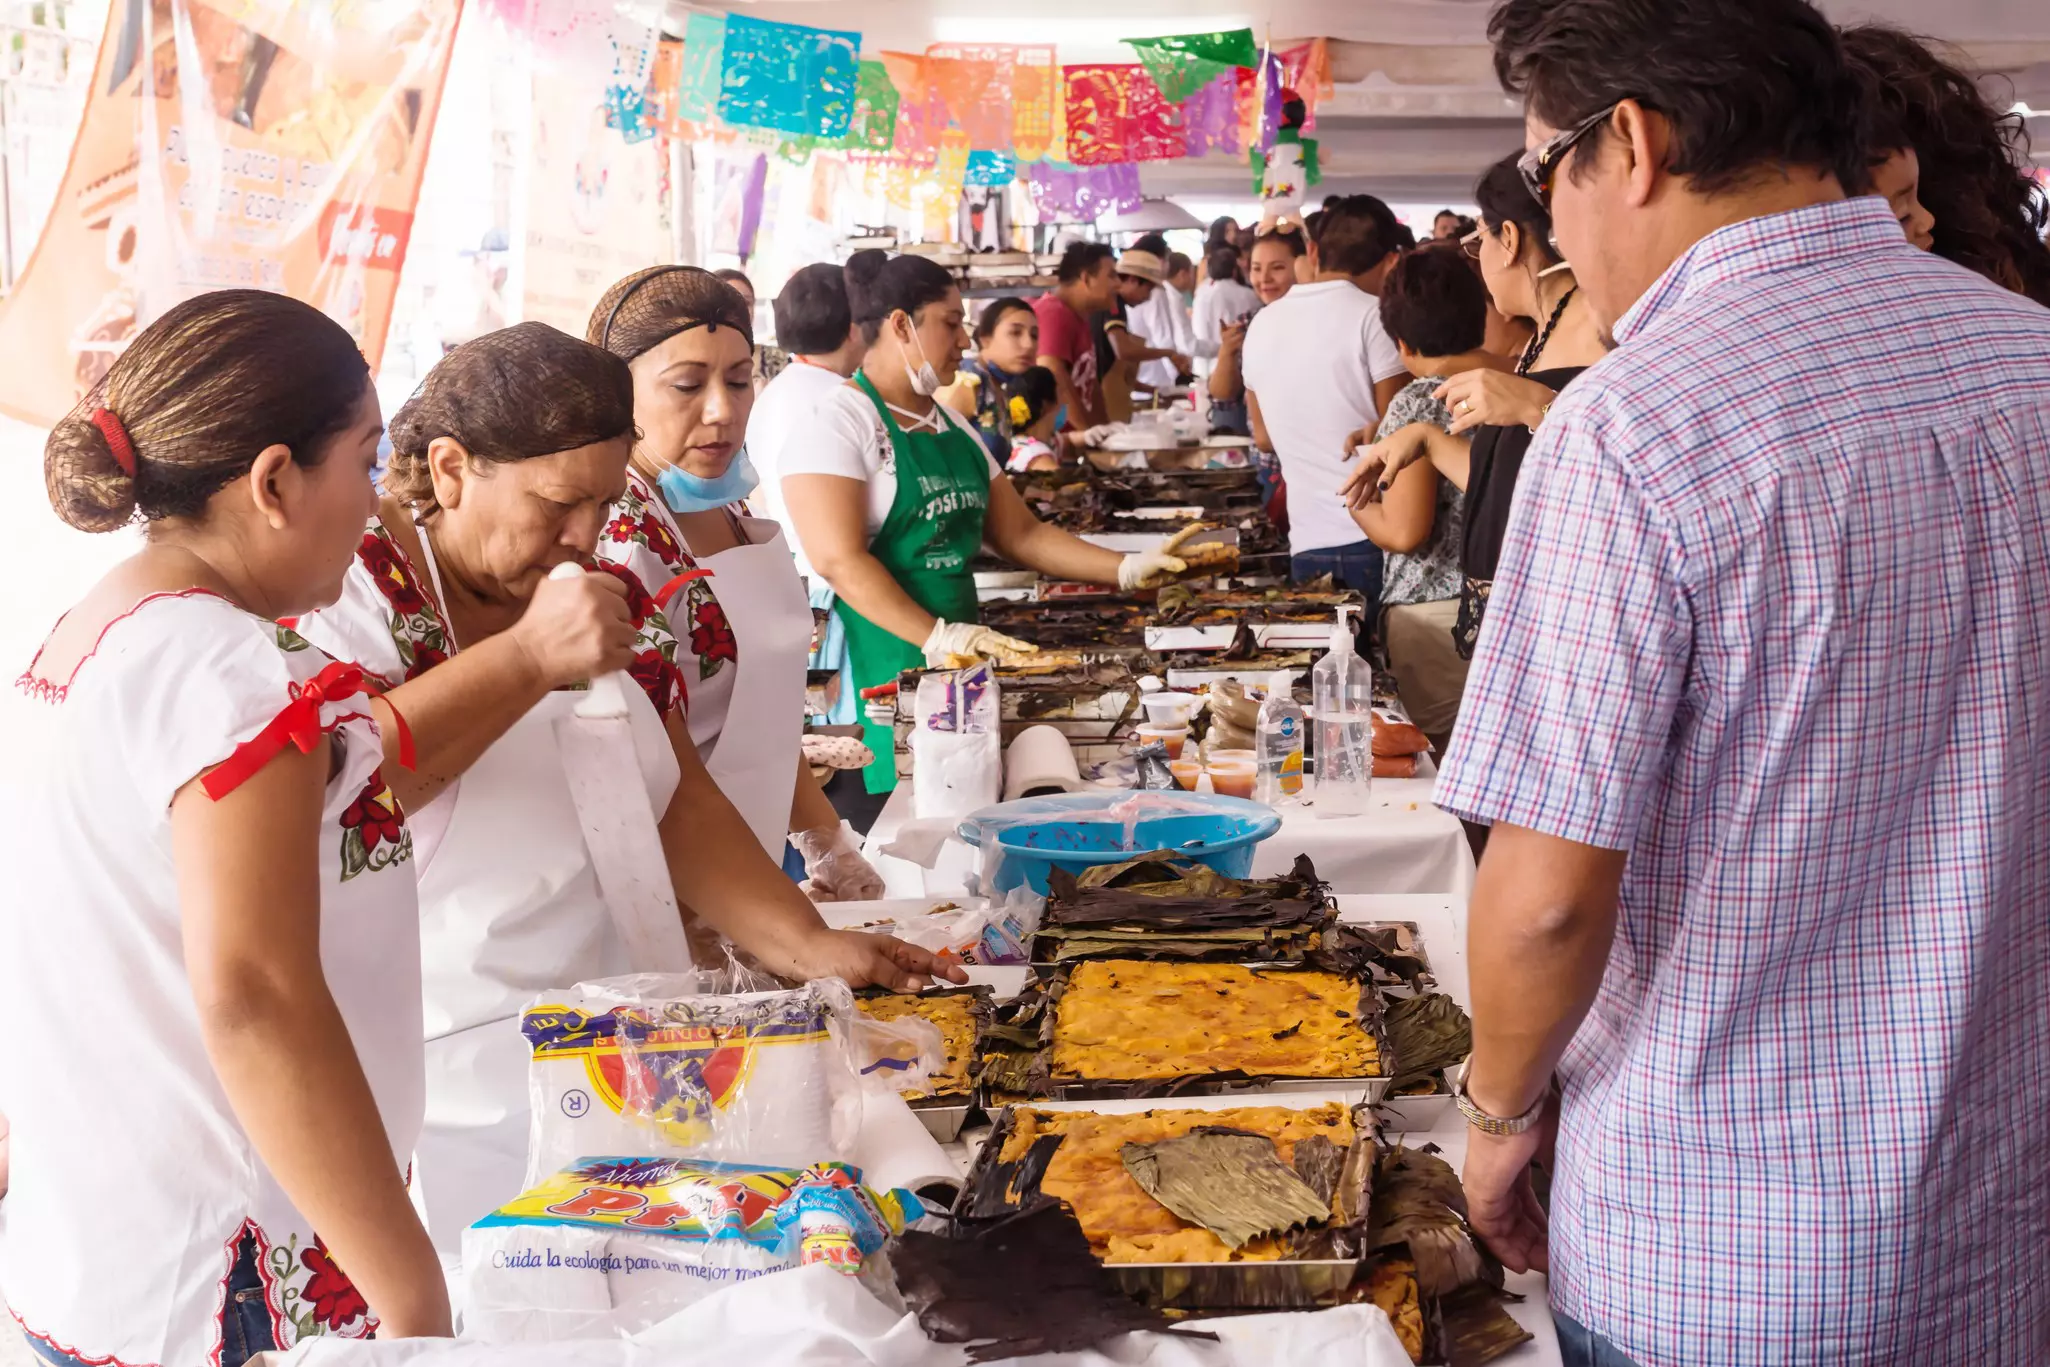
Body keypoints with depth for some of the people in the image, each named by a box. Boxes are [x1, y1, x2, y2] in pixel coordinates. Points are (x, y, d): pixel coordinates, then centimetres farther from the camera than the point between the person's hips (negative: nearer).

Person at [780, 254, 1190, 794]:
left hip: (959, 657, 7)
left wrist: (1126, 569, 7)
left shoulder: (951, 425, 17)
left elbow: (1021, 533, 18)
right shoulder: (840, 420, -9)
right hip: (879, 663, -7)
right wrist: (938, 638, -26)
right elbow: (840, 559, -18)